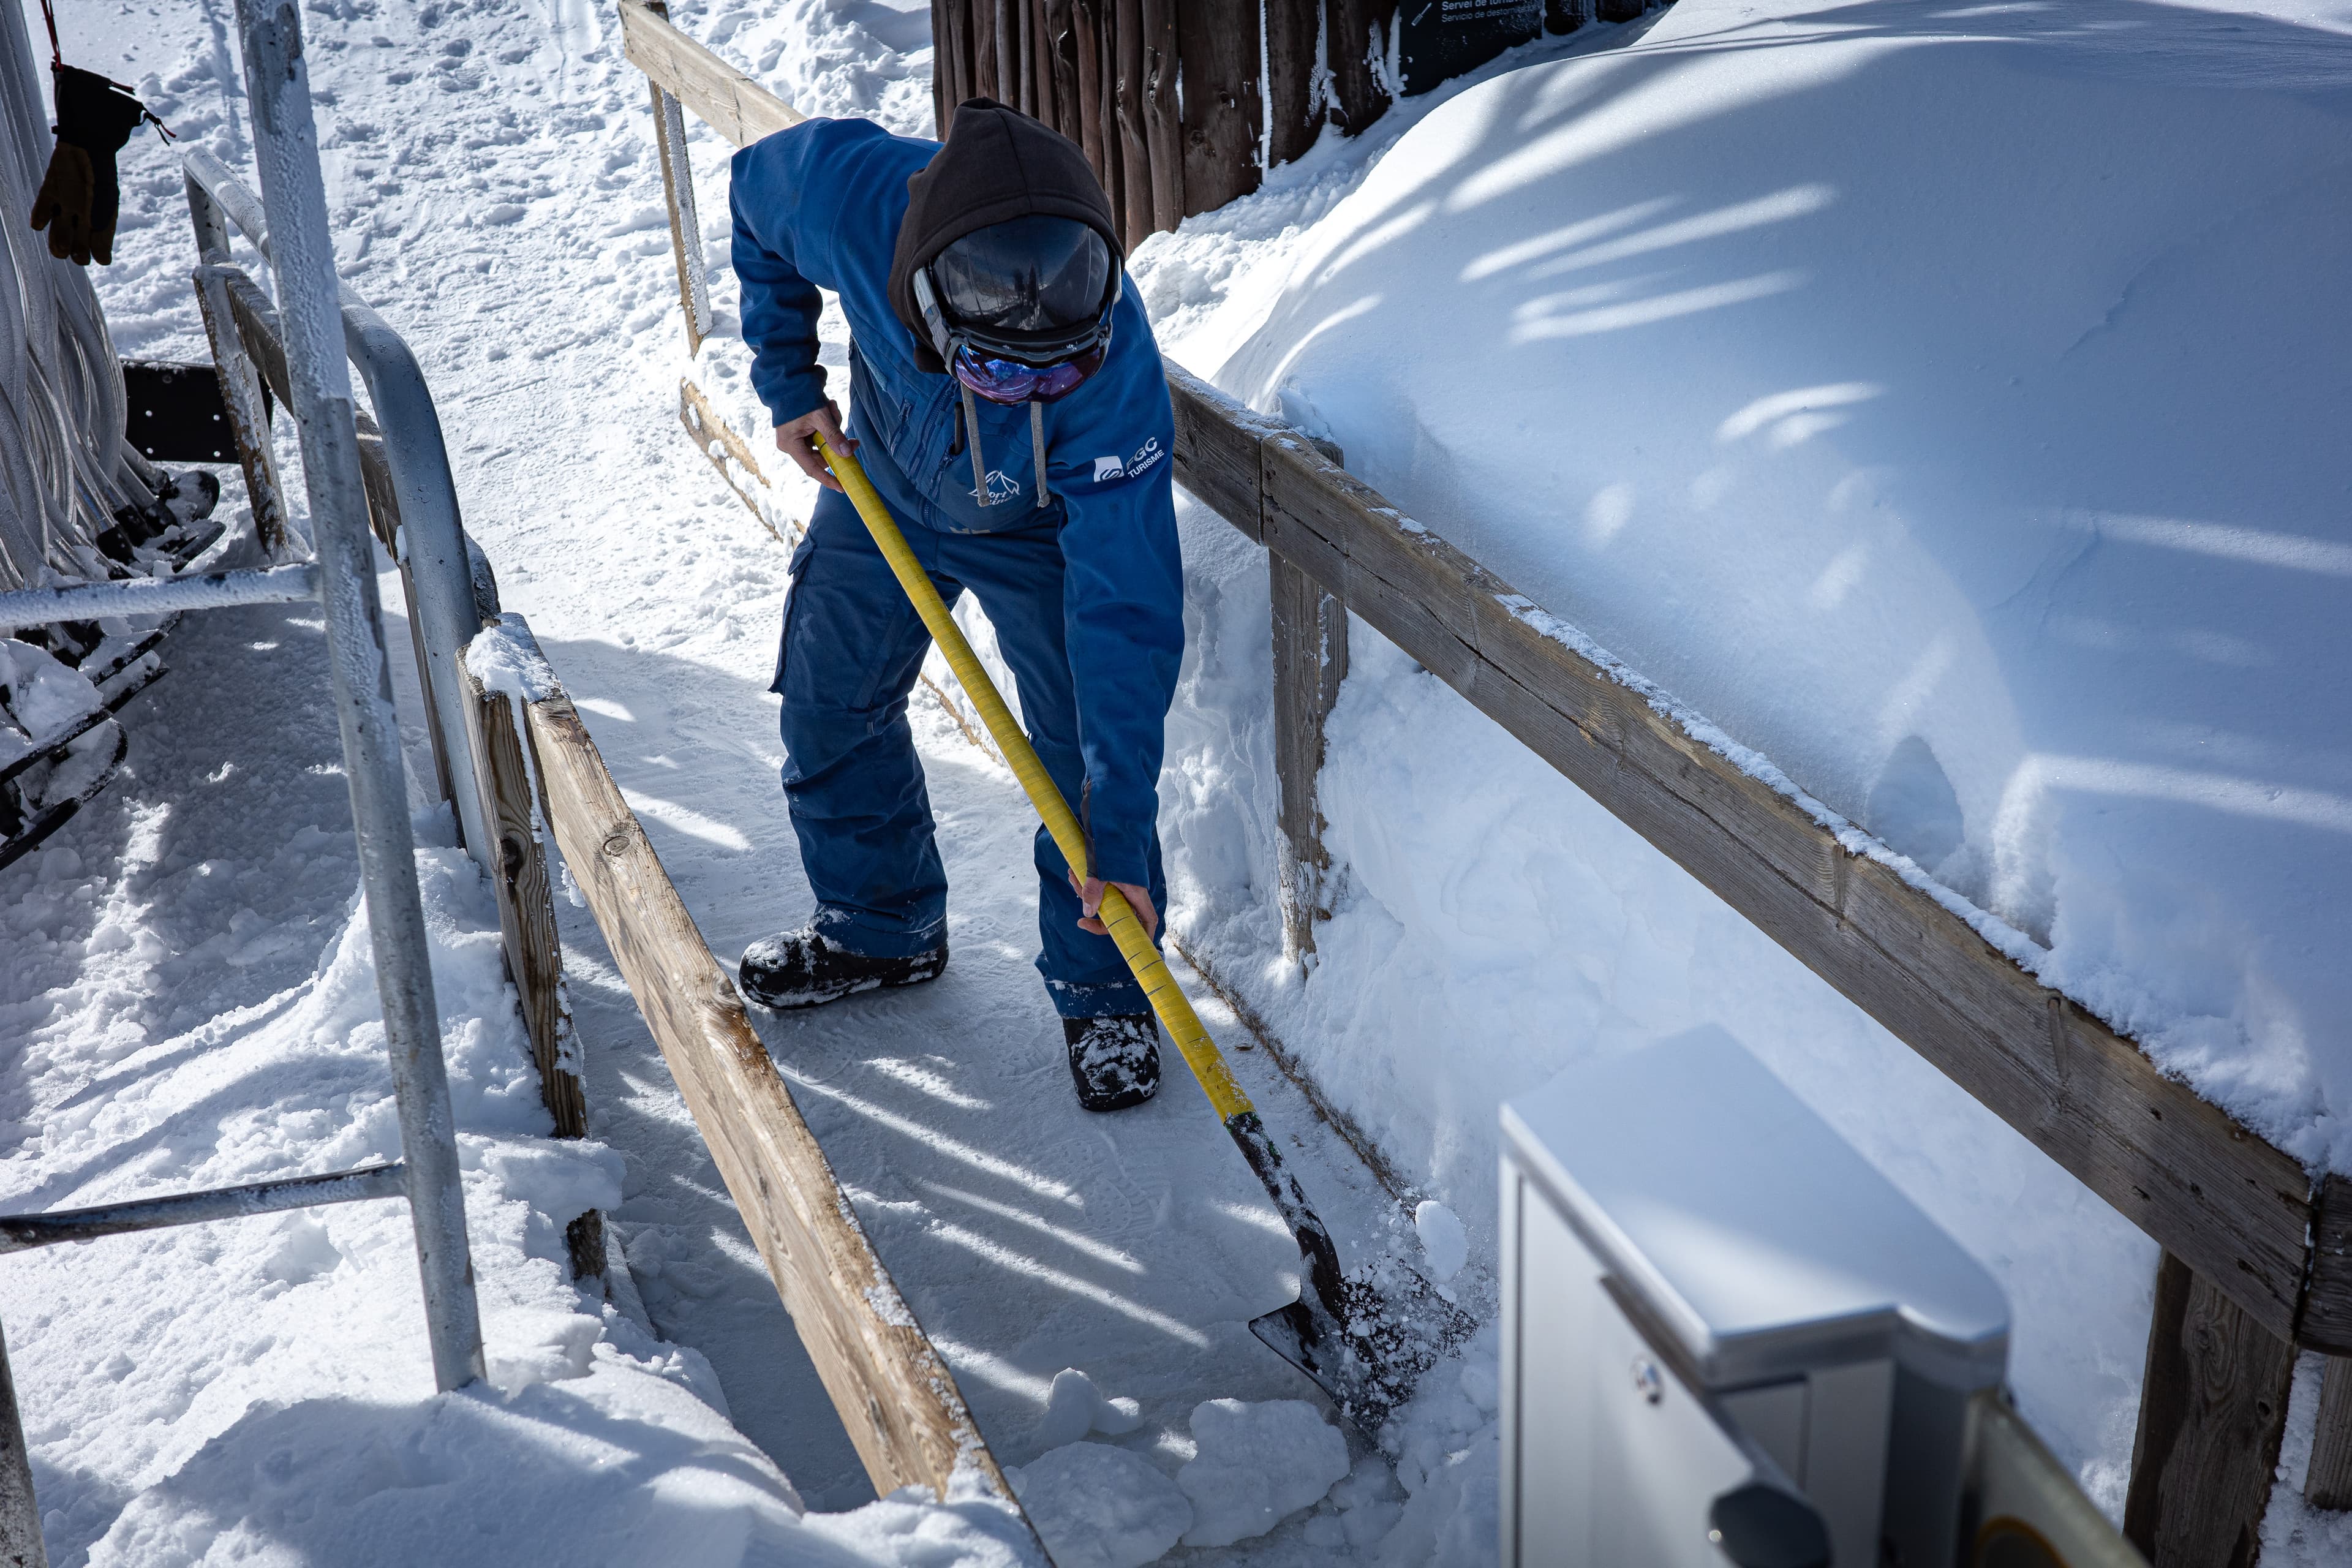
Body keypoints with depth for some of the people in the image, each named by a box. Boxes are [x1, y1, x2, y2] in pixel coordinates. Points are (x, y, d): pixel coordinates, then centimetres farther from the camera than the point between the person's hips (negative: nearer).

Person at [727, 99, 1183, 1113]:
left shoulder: (1116, 378, -43)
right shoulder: (844, 192, -38)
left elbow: (1126, 611, -40)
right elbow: (755, 190, -10)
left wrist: (1120, 837, -40)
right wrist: (787, 382, -10)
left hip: (1043, 528, -3)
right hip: (883, 483, 4)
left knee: (1089, 745, -9)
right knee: (829, 704, 13)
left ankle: (1102, 991, 14)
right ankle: (880, 927, 36)